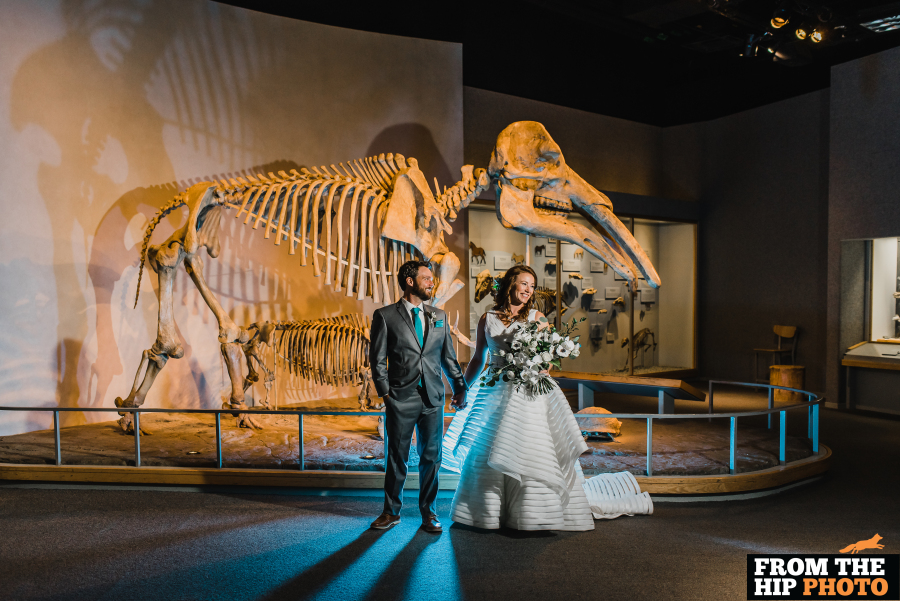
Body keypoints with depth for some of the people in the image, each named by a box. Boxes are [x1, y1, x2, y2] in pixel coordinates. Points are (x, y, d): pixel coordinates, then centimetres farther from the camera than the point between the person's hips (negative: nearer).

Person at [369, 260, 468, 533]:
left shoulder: (439, 316, 11)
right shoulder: (385, 316, -1)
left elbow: (448, 356, 16)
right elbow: (377, 359, -1)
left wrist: (459, 387, 10)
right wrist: (386, 393, -7)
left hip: (433, 398, 3)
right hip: (401, 398, -3)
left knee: (431, 457, 8)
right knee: (397, 457, 7)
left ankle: (428, 513, 22)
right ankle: (391, 512, 23)